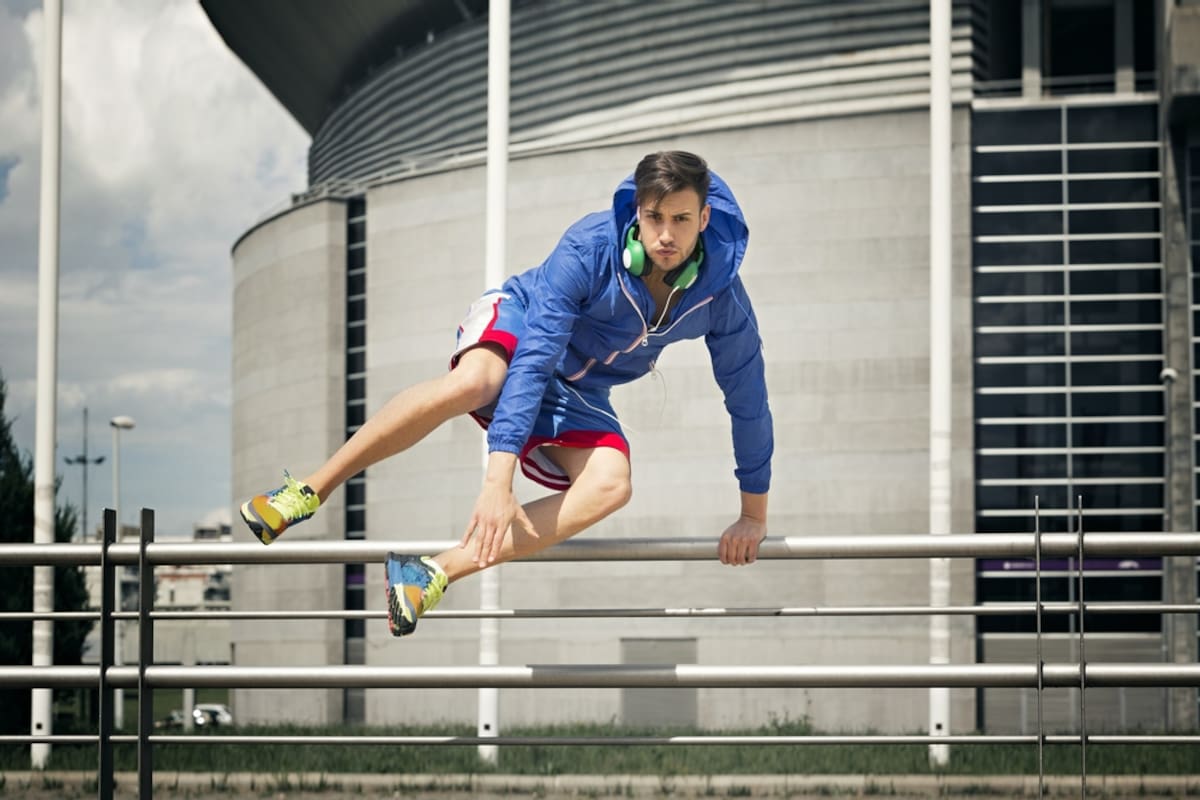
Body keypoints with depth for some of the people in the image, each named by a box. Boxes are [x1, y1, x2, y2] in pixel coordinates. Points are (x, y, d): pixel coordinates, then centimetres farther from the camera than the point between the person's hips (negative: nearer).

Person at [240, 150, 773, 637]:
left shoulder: (720, 294, -22)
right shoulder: (590, 247, -31)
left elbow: (748, 398, -8)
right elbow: (532, 361, -37)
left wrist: (754, 513, 1)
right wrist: (497, 479, -46)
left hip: (577, 396, 4)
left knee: (611, 486, -28)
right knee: (471, 383, -40)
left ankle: (438, 572, -34)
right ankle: (309, 493, -29)